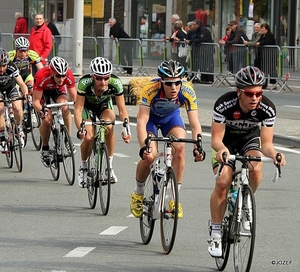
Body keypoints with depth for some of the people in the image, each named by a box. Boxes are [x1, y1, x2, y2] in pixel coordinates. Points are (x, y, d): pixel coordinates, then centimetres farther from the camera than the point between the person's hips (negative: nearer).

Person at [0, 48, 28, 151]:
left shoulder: (12, 67, -34)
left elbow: (22, 84, -30)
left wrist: (26, 93, -50)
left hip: (11, 86, 0)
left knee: (17, 108, -20)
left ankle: (19, 129, 10)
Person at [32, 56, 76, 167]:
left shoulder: (69, 76, -32)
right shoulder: (42, 76, -39)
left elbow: (74, 97, -23)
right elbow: (36, 101, -34)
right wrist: (41, 111, -53)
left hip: (58, 89, 1)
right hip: (43, 91, -1)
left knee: (65, 107, -31)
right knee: (47, 119, -19)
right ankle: (45, 148, 5)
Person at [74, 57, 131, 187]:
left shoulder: (115, 83, -32)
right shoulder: (85, 83, -37)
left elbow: (122, 109, -25)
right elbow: (78, 109, -33)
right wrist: (80, 129, -48)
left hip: (104, 105, 1)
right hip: (87, 106, -1)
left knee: (109, 126, -31)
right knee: (88, 137, -22)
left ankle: (109, 166, -16)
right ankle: (83, 167, 8)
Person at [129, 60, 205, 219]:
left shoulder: (187, 92, -31)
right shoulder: (150, 89, -38)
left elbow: (195, 124, -30)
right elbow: (141, 121, -41)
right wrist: (144, 147, -54)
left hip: (171, 116, 2)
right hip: (150, 116, -2)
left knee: (179, 148, -23)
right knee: (149, 156, -21)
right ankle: (138, 193, 7)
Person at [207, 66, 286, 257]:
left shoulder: (267, 109, -29)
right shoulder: (224, 104, -33)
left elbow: (266, 143, -25)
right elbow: (216, 138, -28)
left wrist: (273, 153, -48)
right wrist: (220, 149, -52)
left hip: (250, 138, 1)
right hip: (226, 139, -1)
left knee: (255, 169, -31)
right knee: (222, 183, -19)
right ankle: (215, 234, -6)